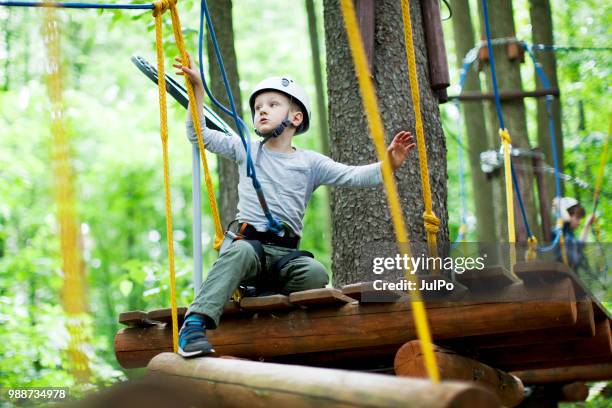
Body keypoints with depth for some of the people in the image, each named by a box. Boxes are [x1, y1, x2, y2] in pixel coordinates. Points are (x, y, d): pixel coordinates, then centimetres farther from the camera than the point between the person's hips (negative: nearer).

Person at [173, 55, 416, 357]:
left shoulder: (310, 162, 12)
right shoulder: (247, 151, 16)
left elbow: (354, 176, 2)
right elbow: (200, 135, 14)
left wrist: (387, 165, -16)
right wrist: (198, 88, 5)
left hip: (284, 253, 1)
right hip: (245, 240, -1)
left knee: (315, 273, -31)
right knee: (242, 252, -38)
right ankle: (195, 323, -44)